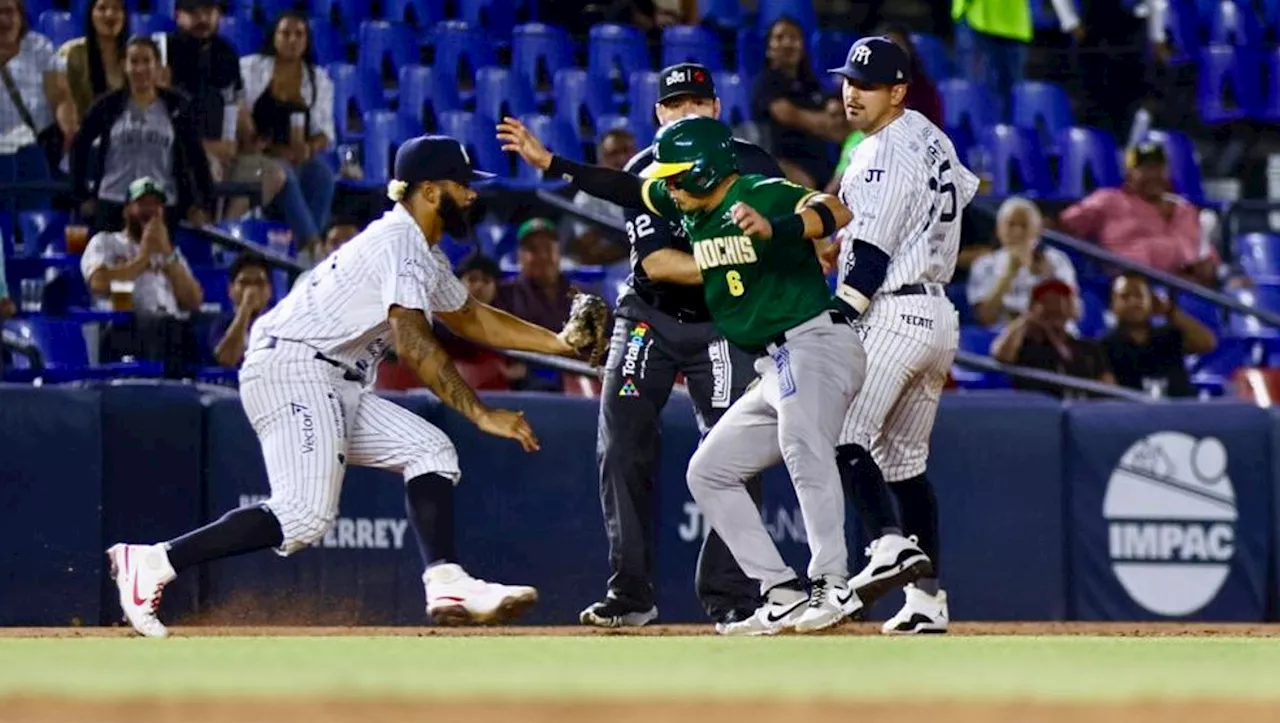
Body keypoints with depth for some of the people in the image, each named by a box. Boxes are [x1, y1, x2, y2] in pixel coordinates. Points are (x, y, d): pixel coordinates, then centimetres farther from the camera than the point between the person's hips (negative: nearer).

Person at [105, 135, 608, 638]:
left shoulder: (425, 254, 21)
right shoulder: (398, 242, -11)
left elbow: (471, 318, 34)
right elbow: (413, 342, -22)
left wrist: (562, 343, 26)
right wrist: (481, 414, -24)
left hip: (334, 389, 11)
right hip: (291, 367, -11)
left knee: (430, 451, 5)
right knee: (306, 515, -23)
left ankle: (447, 584, -7)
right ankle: (155, 563, -25)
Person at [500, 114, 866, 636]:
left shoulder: (764, 194, -11)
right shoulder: (693, 207, 15)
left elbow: (836, 213, -28)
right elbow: (626, 189, 27)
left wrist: (773, 229, -44)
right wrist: (549, 163, 24)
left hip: (814, 344, -11)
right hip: (774, 369, 11)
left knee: (802, 447, -35)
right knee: (709, 473, 13)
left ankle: (831, 587, -45)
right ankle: (785, 595, 3)